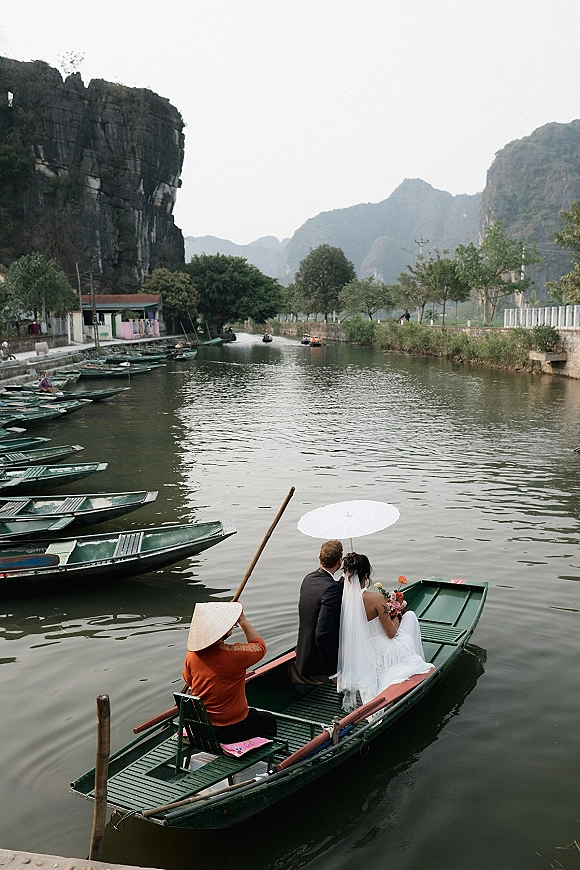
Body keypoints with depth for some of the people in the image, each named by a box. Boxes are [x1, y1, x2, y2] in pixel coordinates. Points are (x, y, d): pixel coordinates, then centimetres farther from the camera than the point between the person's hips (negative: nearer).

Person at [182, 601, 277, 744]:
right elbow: (260, 645, -4)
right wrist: (242, 620, 3)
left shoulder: (192, 655, -12)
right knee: (268, 720, 24)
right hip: (233, 730, -5)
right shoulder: (235, 654, -27)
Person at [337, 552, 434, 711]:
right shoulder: (375, 598, -27)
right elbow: (391, 633, -17)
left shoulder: (342, 597, -12)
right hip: (381, 655, -6)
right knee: (410, 616, 21)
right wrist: (396, 616, 4)